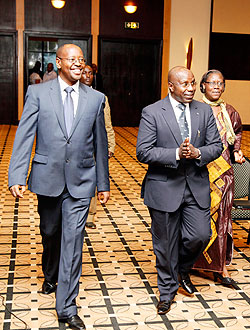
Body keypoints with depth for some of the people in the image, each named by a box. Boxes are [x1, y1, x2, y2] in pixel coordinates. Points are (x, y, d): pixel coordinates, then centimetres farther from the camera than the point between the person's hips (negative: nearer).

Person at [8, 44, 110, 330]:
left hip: (81, 181, 0)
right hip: (48, 178, 0)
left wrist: (103, 184, 11)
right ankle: (50, 276, 49)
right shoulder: (37, 93, -1)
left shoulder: (96, 98, 3)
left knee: (73, 241, -1)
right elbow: (23, 136, -6)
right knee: (50, 233, 19)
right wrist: (17, 176, -16)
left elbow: (100, 144, 8)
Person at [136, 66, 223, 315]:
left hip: (197, 185, 3)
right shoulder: (152, 113, -8)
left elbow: (216, 146, 5)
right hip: (164, 187, -3)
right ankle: (167, 290, 31)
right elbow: (143, 152, -14)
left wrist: (198, 153, -16)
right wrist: (177, 154, -23)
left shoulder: (204, 111, 5)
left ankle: (182, 270, 34)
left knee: (200, 236, 1)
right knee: (165, 243, 8)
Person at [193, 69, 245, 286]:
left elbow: (238, 132, 24)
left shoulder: (229, 112, 7)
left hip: (223, 173, 3)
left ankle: (220, 267, 14)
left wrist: (237, 152, 9)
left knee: (221, 218, 5)